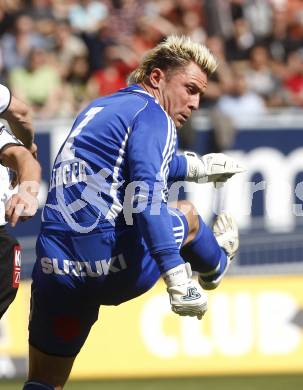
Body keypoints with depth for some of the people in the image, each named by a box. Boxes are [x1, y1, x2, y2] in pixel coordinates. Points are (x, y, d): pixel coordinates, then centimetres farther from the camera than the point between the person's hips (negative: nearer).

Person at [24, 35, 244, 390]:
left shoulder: (98, 108, 22)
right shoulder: (153, 115, -4)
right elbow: (145, 194, -20)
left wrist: (195, 166, 54)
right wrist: (177, 277, -26)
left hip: (56, 267, 6)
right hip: (119, 266, -6)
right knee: (186, 216, 23)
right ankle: (215, 266, 51)